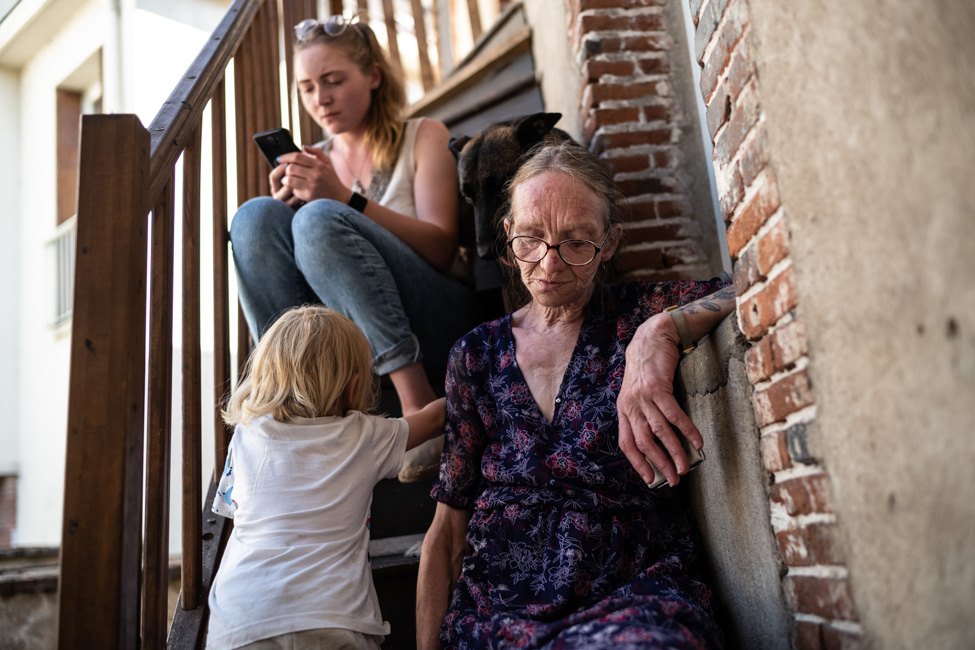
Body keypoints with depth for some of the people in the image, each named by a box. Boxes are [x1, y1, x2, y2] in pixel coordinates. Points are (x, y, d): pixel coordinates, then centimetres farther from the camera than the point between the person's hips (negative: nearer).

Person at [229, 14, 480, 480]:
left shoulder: (423, 137, 8)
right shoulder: (313, 161, 18)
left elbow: (442, 248, -6)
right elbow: (273, 252, 14)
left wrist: (345, 199, -17)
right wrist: (286, 206, -7)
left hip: (434, 327, -3)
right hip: (347, 335, 4)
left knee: (320, 219, -27)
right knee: (257, 216, -16)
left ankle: (421, 410, -33)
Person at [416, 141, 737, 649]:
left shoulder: (637, 316, 4)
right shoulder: (476, 354, 10)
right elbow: (447, 530, 10)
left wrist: (660, 331, -24)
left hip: (630, 594, -3)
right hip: (493, 605, 4)